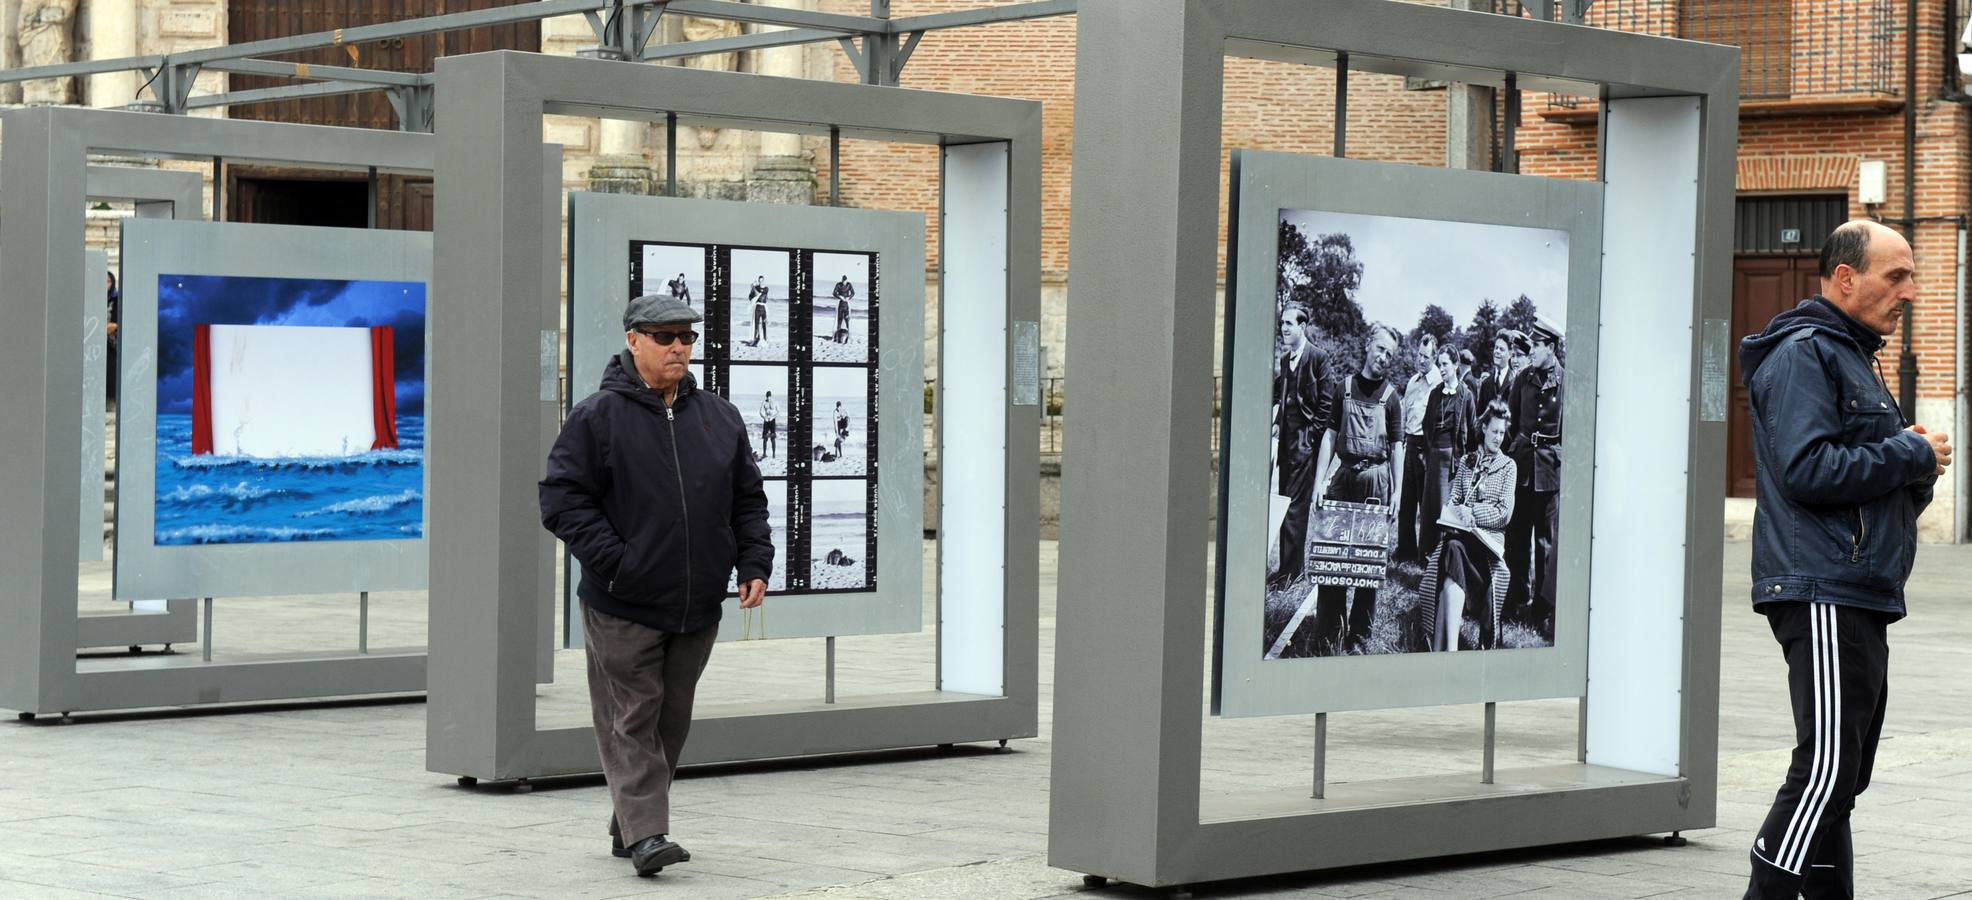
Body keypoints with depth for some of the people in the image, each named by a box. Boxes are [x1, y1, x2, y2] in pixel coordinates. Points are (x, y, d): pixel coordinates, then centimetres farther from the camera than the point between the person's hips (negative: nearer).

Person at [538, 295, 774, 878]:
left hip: (697, 607, 5)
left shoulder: (719, 418, 11)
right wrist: (613, 560, -15)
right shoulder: (597, 418, -5)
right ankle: (645, 834, -7)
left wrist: (754, 564, 3)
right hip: (623, 608, -5)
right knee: (631, 719, -6)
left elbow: (748, 499, 17)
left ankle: (628, 826, 23)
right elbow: (561, 497, -7)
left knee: (672, 719, 11)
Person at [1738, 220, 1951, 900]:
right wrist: (1911, 456, -12)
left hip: (1858, 597, 10)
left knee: (1837, 777, 11)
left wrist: (1917, 464, 7)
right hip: (1822, 594, -10)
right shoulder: (1803, 353, -9)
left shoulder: (1852, 356, 23)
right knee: (1828, 769, -14)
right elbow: (1807, 468, -22)